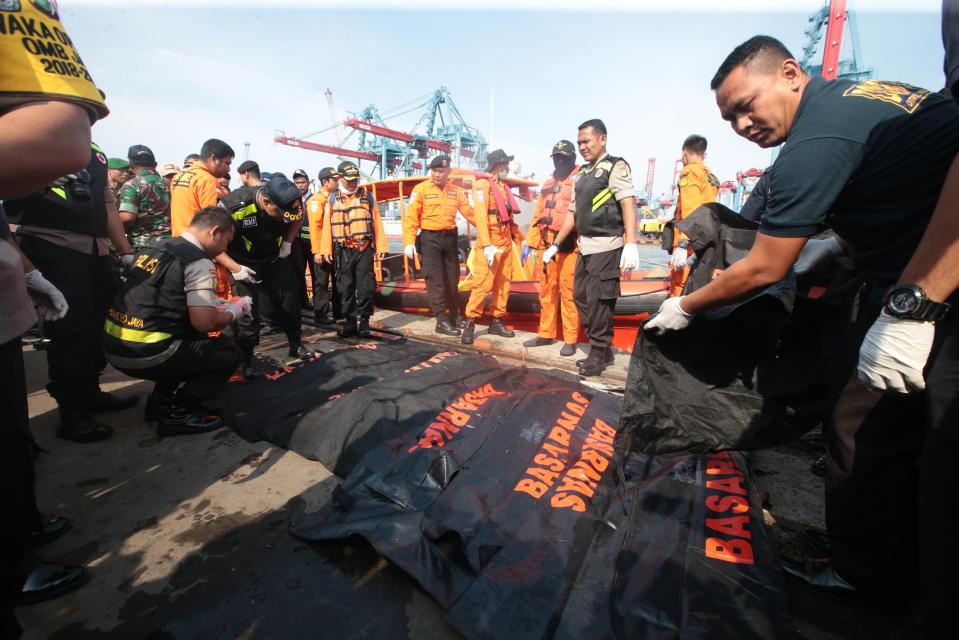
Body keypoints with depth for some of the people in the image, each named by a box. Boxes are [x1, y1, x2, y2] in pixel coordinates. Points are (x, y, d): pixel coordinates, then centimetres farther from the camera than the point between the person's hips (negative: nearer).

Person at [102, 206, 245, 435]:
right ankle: (178, 413, -1)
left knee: (191, 338, 27)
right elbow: (205, 322, -22)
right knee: (229, 353, 4)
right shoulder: (198, 263, -14)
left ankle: (161, 399, 19)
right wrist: (234, 311, -1)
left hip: (114, 346, 9)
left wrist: (218, 303, 22)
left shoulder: (156, 247, 12)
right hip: (146, 355, -9)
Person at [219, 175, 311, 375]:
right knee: (248, 309, -10)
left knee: (290, 299, 6)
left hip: (275, 259, 5)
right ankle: (247, 359, 7)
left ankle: (296, 344, 26)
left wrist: (287, 242, -2)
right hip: (245, 264, -4)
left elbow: (298, 218, 8)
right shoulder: (235, 207, -31)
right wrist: (234, 268, -28)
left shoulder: (286, 203, -18)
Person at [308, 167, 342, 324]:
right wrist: (317, 251, -21)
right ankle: (321, 314, 8)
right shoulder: (316, 200, -9)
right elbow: (315, 226, -15)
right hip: (323, 249, -7)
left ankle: (338, 310, 24)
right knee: (322, 282, 1)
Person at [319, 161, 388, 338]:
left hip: (364, 249, -1)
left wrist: (380, 246, -2)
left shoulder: (367, 195, 6)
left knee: (366, 287, -1)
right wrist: (326, 249, -1)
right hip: (342, 250, 1)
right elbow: (327, 224, 5)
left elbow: (376, 221, 3)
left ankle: (364, 322, 9)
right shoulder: (333, 198, 7)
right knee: (345, 288, 7)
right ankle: (349, 322, 17)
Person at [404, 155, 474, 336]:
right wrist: (409, 242, -18)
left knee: (452, 279, 13)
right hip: (430, 239, -4)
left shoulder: (456, 191, 7)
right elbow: (411, 217, -10)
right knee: (435, 279, -6)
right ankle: (441, 321, -2)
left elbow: (470, 212, 6)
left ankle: (455, 316, 29)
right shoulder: (421, 189, -4)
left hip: (450, 238, 4)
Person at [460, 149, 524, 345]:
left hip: (506, 243, 8)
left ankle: (497, 322, 18)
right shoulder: (482, 185, -7)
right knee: (482, 285, -10)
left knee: (503, 285, 9)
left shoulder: (504, 187, 18)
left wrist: (520, 239, 17)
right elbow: (480, 217, -18)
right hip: (491, 244, -8)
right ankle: (470, 324, -1)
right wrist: (486, 245, -27)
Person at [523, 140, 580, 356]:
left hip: (569, 245, -6)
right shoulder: (547, 184, 20)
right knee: (546, 290, 11)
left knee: (568, 292, -4)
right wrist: (529, 242, 15)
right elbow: (538, 214, 20)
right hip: (547, 244, 7)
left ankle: (570, 340, 5)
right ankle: (546, 334, 22)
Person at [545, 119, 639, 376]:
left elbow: (628, 204, -17)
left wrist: (630, 244, -29)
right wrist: (555, 245, 19)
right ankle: (603, 348, 23)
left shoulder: (615, 166, -4)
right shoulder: (582, 173, 18)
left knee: (598, 300, -5)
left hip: (606, 247, -8)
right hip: (584, 246, 8)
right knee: (580, 296, 11)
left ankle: (598, 355, 9)